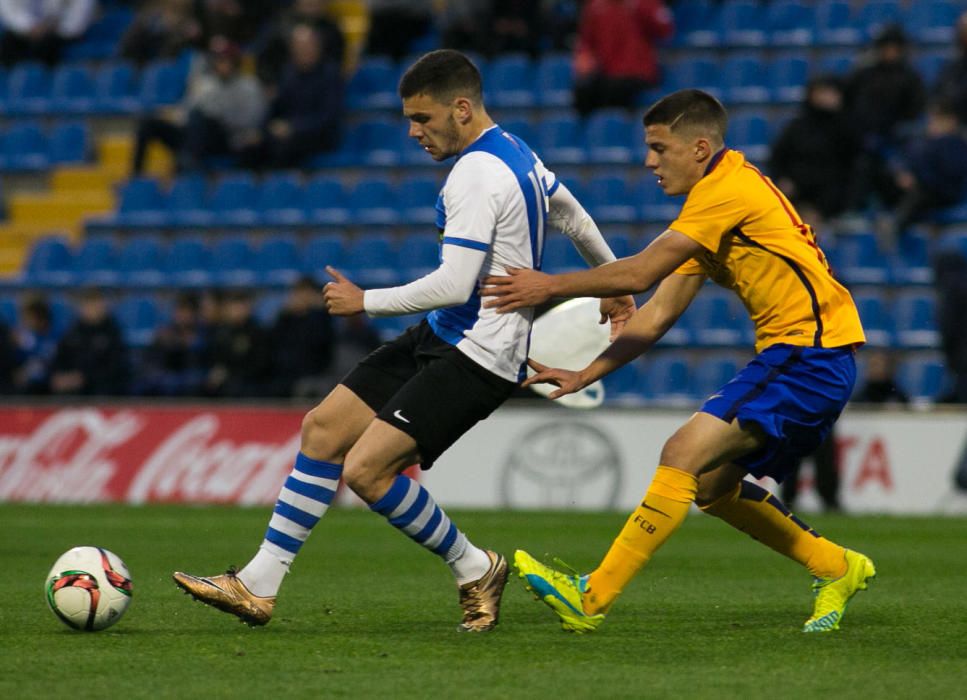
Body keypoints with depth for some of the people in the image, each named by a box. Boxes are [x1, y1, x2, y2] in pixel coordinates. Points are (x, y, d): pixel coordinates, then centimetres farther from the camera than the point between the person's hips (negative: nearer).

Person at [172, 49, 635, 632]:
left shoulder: (476, 173, -19)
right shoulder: (516, 154, 12)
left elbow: (454, 284, -25)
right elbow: (577, 220, 27)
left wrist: (365, 302, -13)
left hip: (477, 356, -11)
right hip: (441, 339, 11)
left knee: (367, 469, -18)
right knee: (324, 428, 5)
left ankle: (476, 570, 3)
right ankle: (258, 586, 9)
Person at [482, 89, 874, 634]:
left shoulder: (729, 187, -13)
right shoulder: (709, 208, 17)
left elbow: (640, 273, -16)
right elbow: (658, 315, 16)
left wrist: (551, 286, -6)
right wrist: (586, 376, 11)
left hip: (809, 357, -10)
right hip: (801, 356, 10)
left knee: (684, 455, -17)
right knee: (712, 484, 13)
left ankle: (592, 599, -19)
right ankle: (838, 568, 23)